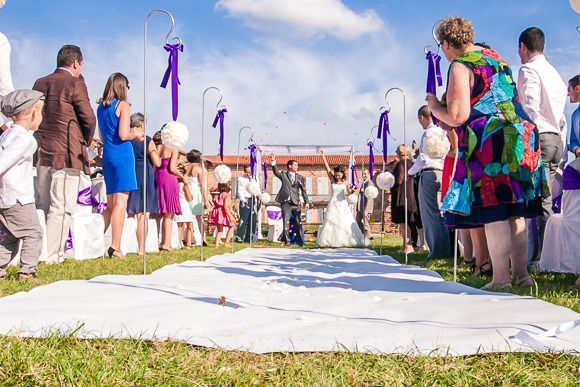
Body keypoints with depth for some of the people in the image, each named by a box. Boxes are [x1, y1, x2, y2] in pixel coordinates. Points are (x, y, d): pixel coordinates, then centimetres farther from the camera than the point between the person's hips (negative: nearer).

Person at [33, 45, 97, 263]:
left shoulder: (39, 83, 13)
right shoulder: (75, 84, -7)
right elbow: (89, 119, -8)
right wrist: (85, 141, 10)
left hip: (41, 152, 7)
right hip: (67, 153, -7)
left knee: (42, 206, 13)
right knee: (61, 208, -5)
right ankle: (52, 257, -6)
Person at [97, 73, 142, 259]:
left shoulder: (101, 107, 15)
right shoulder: (123, 105, -6)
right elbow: (123, 135, -15)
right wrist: (136, 134, 5)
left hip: (107, 157, 7)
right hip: (122, 156, -7)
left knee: (111, 205, 15)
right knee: (120, 203, -7)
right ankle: (115, 247, -10)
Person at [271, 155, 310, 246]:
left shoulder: (300, 177, 10)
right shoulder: (283, 175, 8)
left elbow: (303, 191, 8)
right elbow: (276, 172, -10)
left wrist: (307, 202, 2)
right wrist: (273, 163, -26)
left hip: (296, 202, 1)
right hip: (286, 202, -1)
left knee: (298, 222, 4)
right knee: (286, 222, 0)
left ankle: (301, 240, 12)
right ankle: (286, 240, 6)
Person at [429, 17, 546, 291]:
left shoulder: (460, 66, -6)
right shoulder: (494, 56, 20)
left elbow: (457, 117, -13)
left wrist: (434, 107, 6)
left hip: (489, 143, -8)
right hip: (522, 137, 8)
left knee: (493, 212, -5)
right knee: (515, 211, 10)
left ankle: (501, 280, -3)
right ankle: (521, 274, 14)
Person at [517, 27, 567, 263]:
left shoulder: (528, 70, -3)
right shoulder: (554, 73, 24)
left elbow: (530, 109, -18)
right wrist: (562, 154, 23)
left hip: (538, 138, -8)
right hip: (556, 139, 9)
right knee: (546, 201, 8)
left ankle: (542, 257, -13)